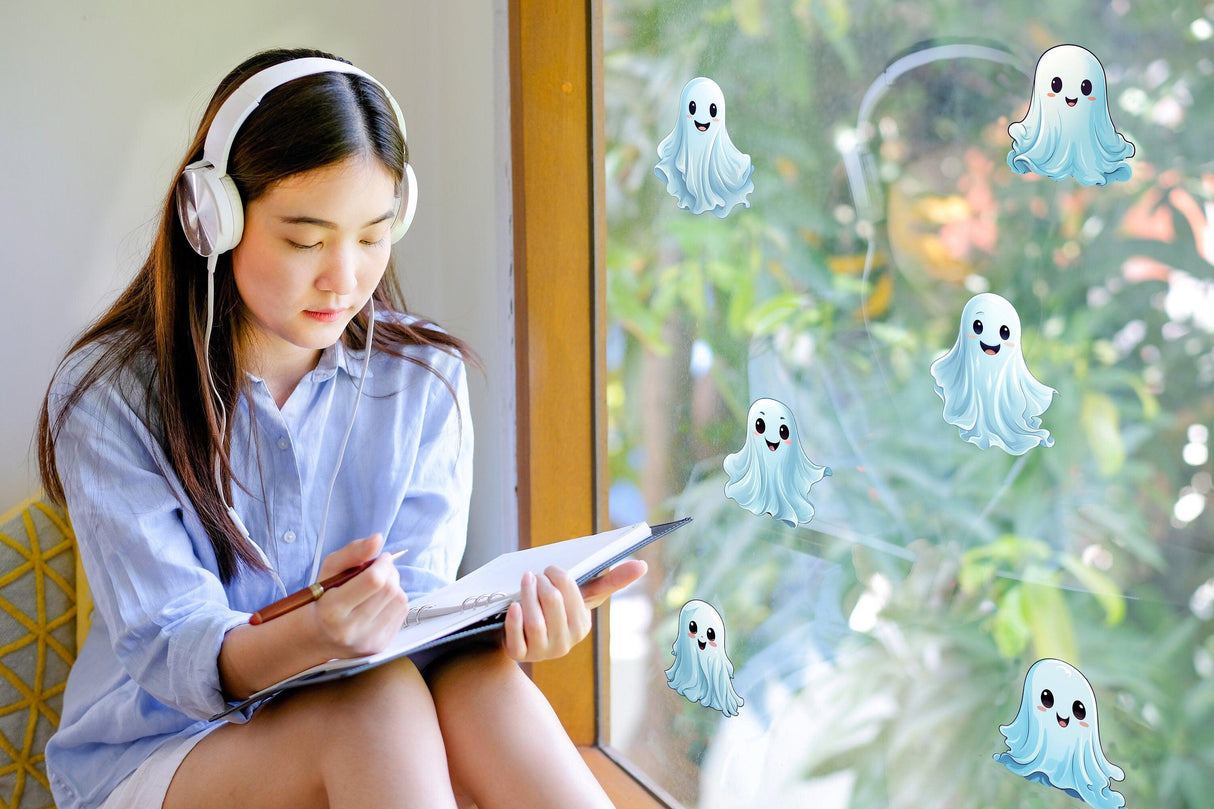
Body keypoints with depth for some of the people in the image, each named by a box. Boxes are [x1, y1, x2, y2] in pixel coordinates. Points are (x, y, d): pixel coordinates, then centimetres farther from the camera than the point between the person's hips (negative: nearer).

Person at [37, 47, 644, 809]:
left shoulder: (424, 378, 1)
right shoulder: (107, 398, -10)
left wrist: (504, 616, -32)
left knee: (476, 676, -32)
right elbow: (169, 654, -17)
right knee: (378, 699, -34)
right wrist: (311, 636, -40)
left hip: (368, 740, 3)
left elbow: (418, 599, -7)